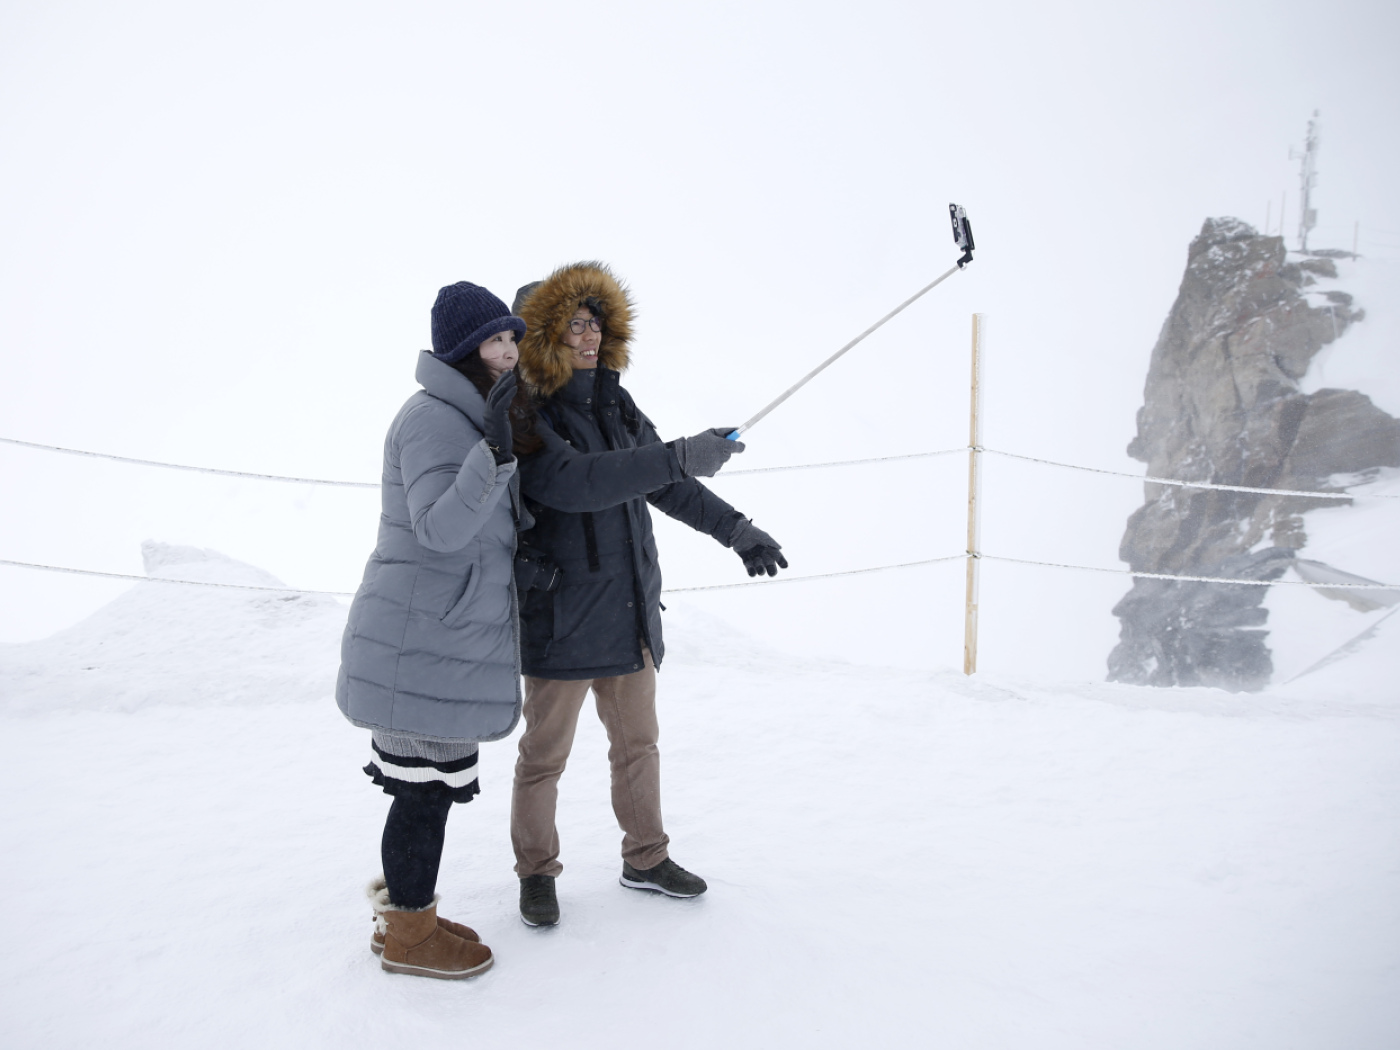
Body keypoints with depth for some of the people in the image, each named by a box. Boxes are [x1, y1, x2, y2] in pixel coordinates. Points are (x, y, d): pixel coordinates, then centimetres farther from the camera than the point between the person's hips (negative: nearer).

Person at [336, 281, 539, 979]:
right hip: (426, 640, -10)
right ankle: (407, 936, 15)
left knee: (430, 782, 18)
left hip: (448, 637, 10)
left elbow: (495, 524, 21)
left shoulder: (465, 419, 18)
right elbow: (440, 528, -26)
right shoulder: (433, 417, -15)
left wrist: (519, 450, 11)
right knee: (428, 784, 0)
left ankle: (403, 902, 32)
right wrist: (497, 451, -35)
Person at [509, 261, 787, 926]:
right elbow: (573, 481, -31)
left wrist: (733, 529, 6)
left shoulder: (617, 405, 9)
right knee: (545, 754, 8)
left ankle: (646, 858, 36)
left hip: (629, 614, 7)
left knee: (637, 743, 19)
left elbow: (664, 485, 15)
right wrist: (682, 456, -35)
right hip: (561, 618, -7)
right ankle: (537, 873, 27)